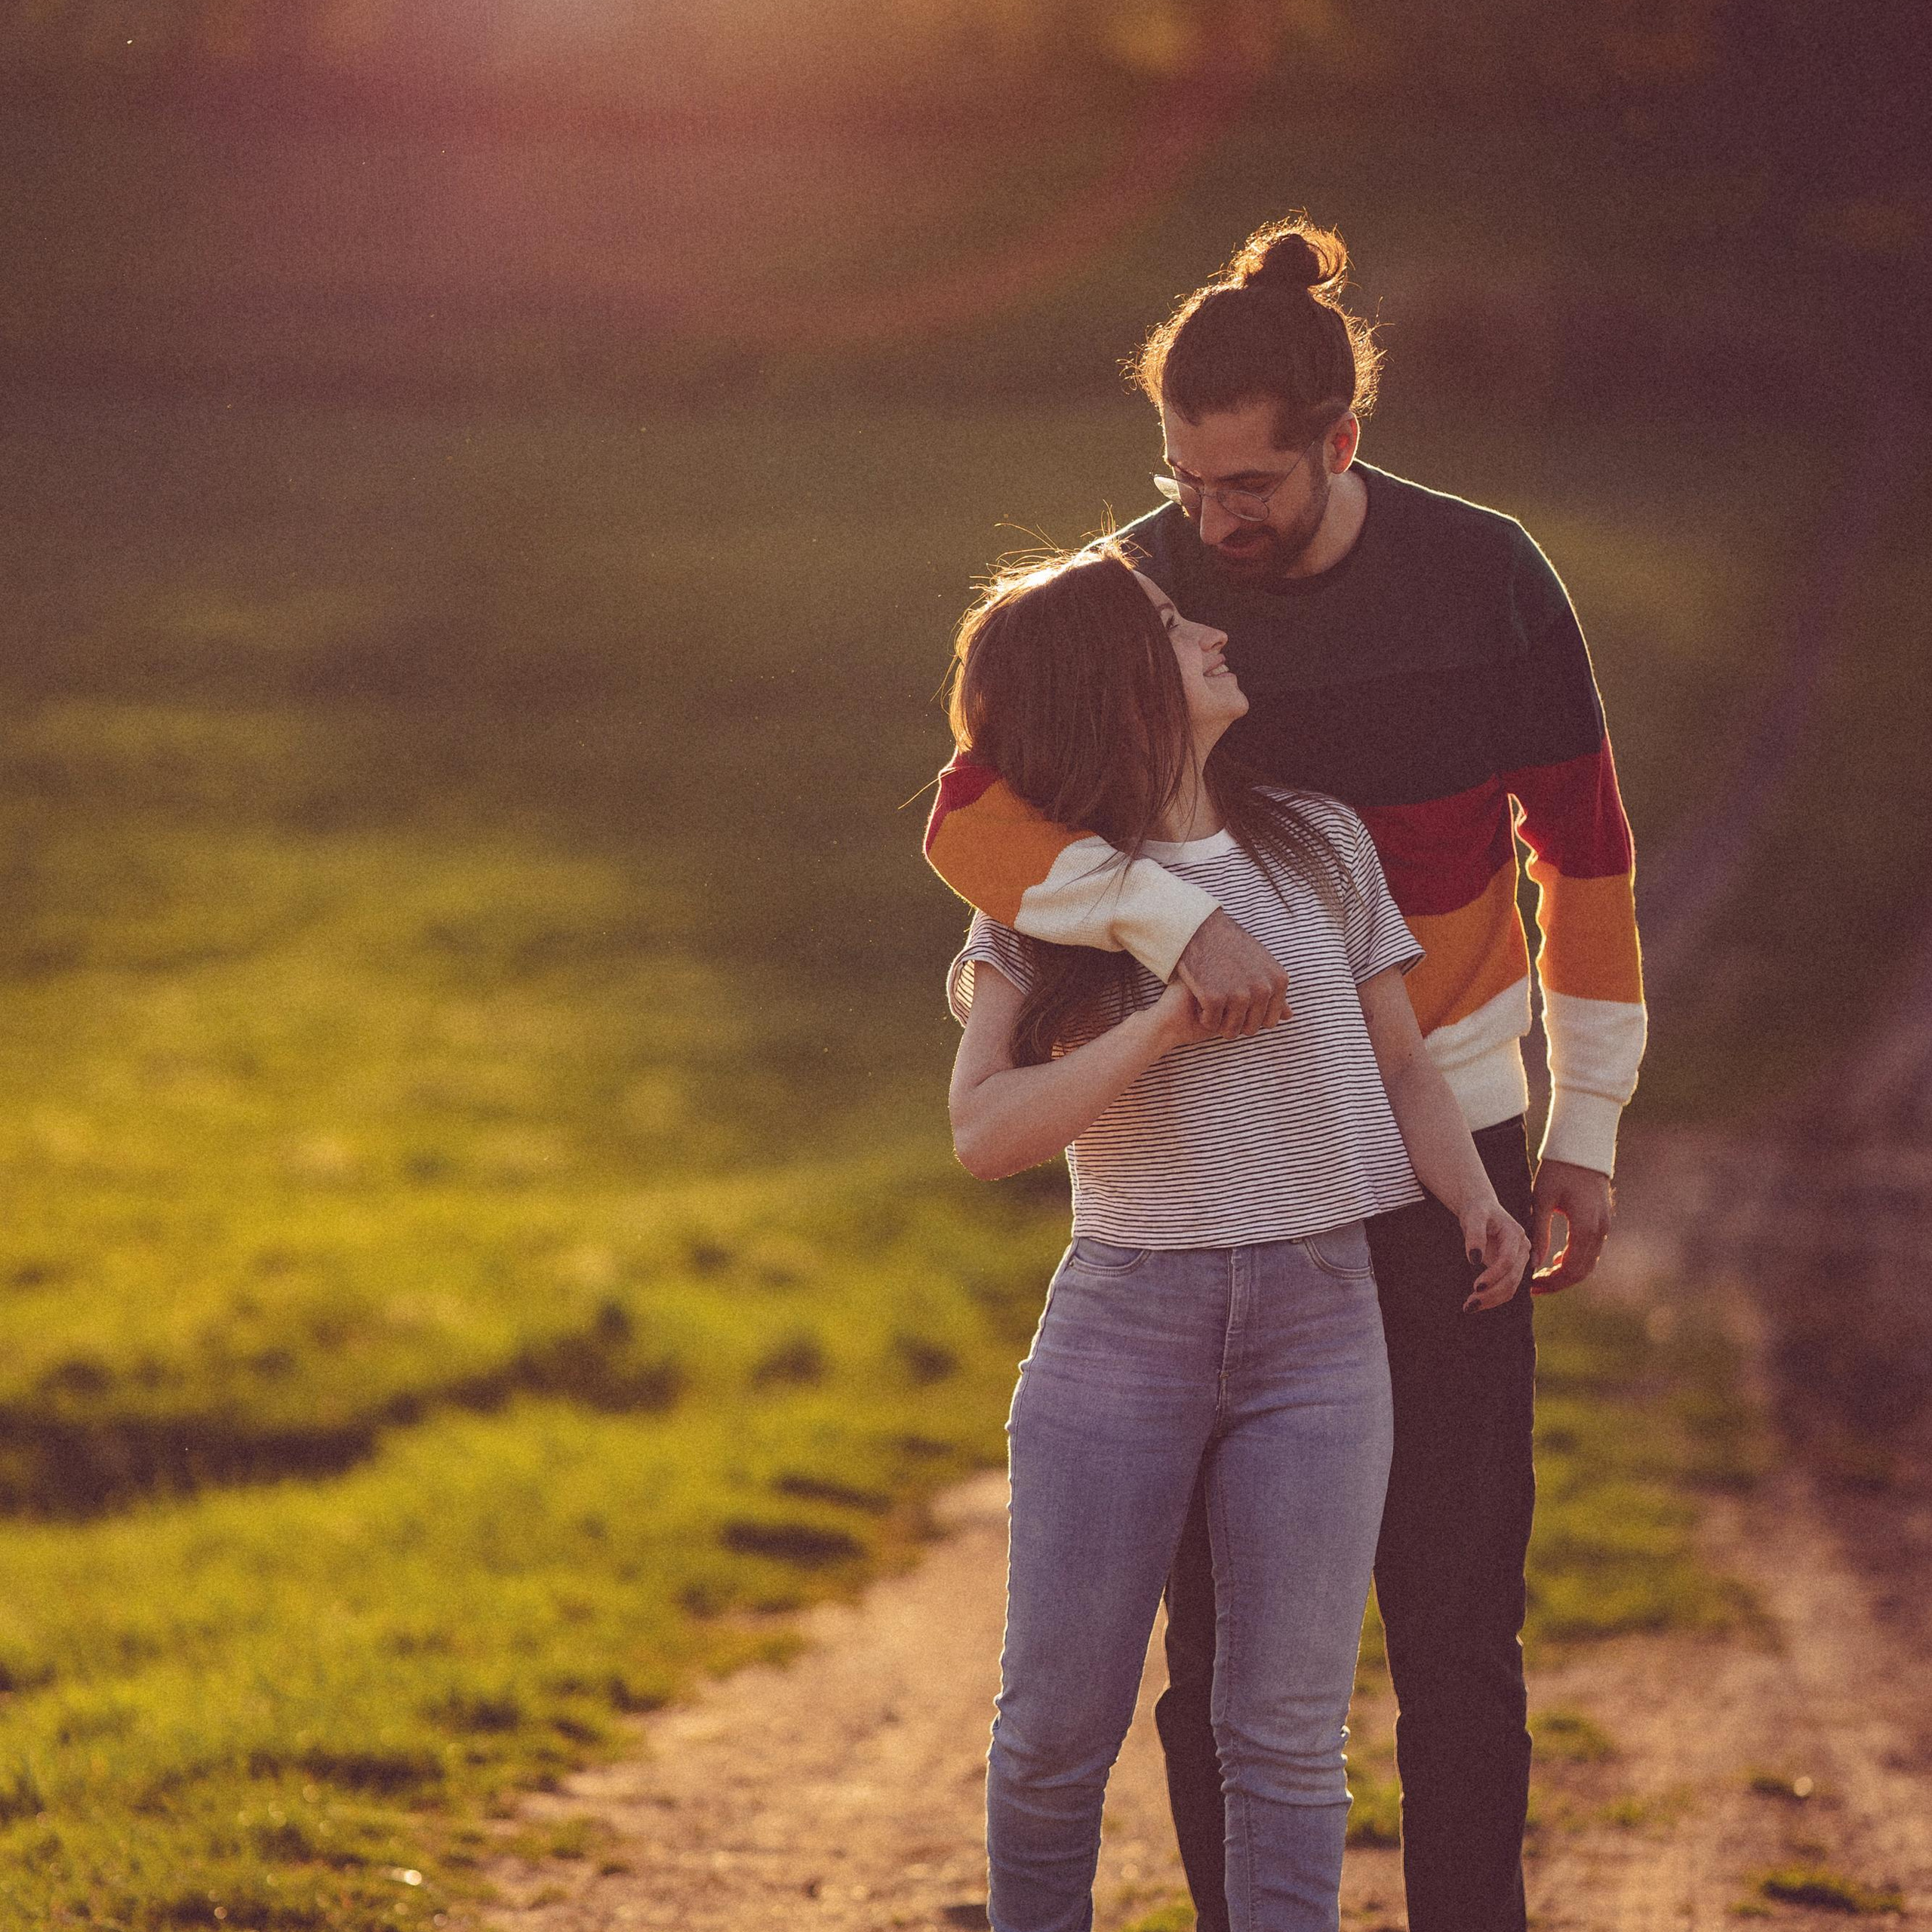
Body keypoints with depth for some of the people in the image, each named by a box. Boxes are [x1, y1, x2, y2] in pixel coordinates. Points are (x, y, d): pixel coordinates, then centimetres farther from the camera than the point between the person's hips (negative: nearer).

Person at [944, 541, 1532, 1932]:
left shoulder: (1320, 849, 7)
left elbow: (1402, 1062, 11)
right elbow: (985, 1131, -12)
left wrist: (1477, 1199, -7)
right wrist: (1176, 1017, -19)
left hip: (1319, 1323, 1)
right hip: (1122, 1329, -1)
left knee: (1288, 1733, 0)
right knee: (1058, 1727, 3)